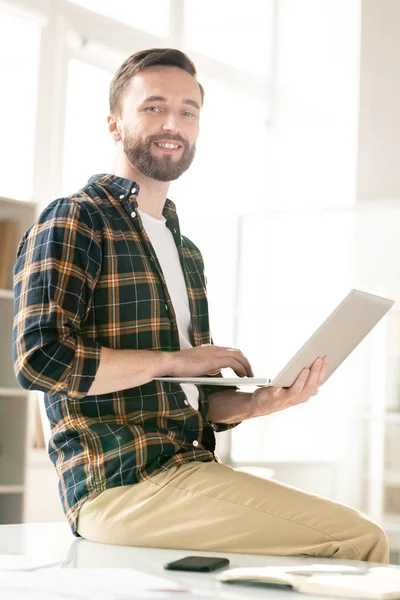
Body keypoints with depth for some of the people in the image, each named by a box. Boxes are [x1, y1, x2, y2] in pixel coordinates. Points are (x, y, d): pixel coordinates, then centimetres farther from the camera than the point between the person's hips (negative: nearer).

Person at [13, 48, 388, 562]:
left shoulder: (185, 251, 23)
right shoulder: (73, 221, -3)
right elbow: (40, 358, -17)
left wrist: (262, 401, 1)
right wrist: (175, 359, -10)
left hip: (190, 465, 9)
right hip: (123, 482, -9)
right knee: (358, 540, -19)